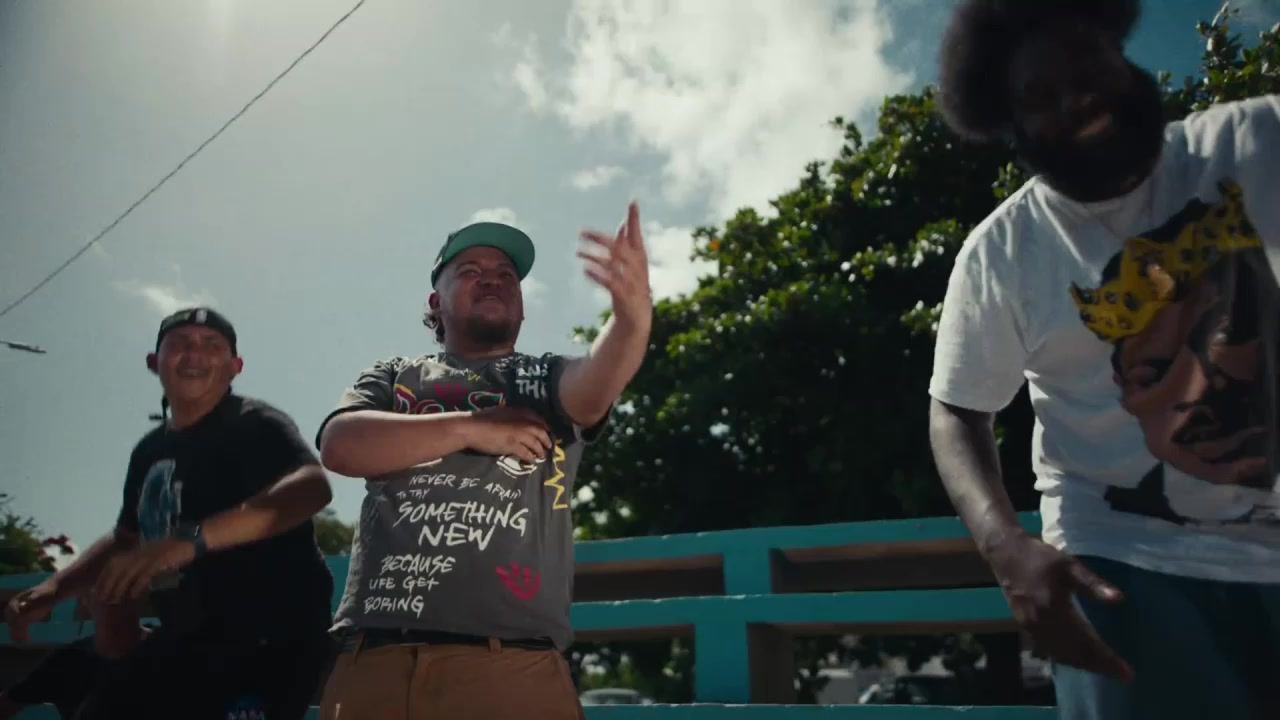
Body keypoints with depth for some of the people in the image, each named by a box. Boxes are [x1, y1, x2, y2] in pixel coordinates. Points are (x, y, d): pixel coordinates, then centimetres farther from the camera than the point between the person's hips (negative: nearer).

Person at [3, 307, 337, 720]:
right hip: (186, 639, 9)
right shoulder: (150, 451, 15)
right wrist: (55, 587, 15)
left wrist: (191, 539, -40)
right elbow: (126, 538, 30)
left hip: (267, 637, -9)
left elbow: (312, 486, -32)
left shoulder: (256, 426, -11)